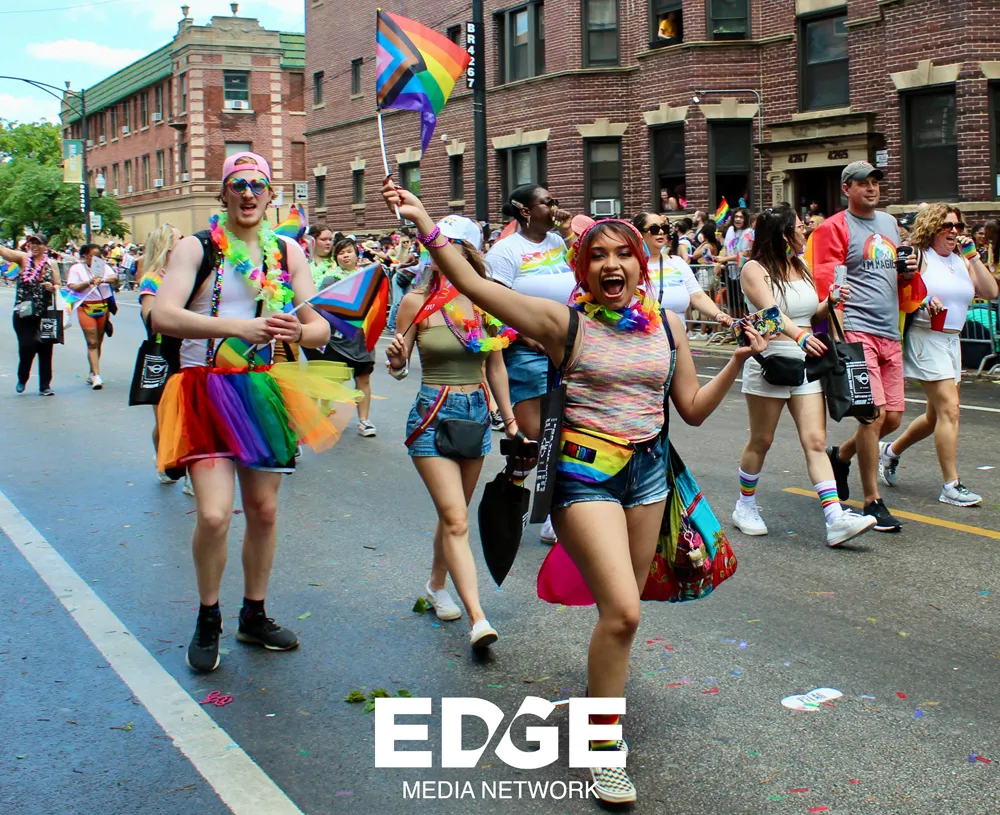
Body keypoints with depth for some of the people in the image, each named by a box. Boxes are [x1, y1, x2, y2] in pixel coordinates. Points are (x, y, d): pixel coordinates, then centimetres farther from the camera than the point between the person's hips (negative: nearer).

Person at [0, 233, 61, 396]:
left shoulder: (52, 264, 8)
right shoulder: (23, 258, 1)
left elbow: (58, 286, 11)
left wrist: (53, 288, -11)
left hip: (45, 314, 2)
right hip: (24, 313, -2)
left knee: (45, 349, 4)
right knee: (27, 346, -7)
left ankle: (45, 385, 13)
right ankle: (22, 379, 19)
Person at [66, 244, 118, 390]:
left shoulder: (104, 267, 9)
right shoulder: (76, 268, 2)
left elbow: (114, 277, -8)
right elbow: (73, 287, -9)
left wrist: (103, 280, -28)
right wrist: (90, 282, -22)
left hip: (103, 307, 3)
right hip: (86, 308, -3)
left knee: (99, 342, 9)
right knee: (92, 342, -10)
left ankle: (92, 374, 22)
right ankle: (96, 376, -15)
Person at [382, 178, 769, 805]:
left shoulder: (667, 325, 6)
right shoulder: (565, 322, -7)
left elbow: (695, 409, 11)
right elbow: (472, 283, -13)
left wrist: (741, 360, 2)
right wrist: (424, 222, -18)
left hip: (649, 470, 5)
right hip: (585, 473, -5)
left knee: (623, 609, 12)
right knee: (622, 611, -16)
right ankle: (603, 747, 0)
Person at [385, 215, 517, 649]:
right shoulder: (417, 301, -7)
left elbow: (496, 366, 12)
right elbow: (401, 364, -3)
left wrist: (510, 419, 15)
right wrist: (397, 363, -26)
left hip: (477, 413, 4)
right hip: (433, 414, -4)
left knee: (453, 515, 17)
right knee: (455, 521, -11)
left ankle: (437, 585, 39)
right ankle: (478, 619, -13)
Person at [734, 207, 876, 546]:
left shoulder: (801, 268, 13)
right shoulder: (755, 269, -9)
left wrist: (832, 301, 1)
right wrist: (800, 336, -44)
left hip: (806, 363, 6)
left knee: (815, 442, -4)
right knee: (761, 441, 7)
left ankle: (836, 520, -12)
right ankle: (745, 506, 27)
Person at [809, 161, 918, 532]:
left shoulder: (889, 223, 19)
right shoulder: (834, 228, -4)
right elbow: (826, 283, -11)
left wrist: (910, 270, 6)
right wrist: (837, 333, -20)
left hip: (890, 333, 8)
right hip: (856, 331, -7)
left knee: (893, 417, 8)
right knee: (875, 414, -12)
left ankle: (841, 455, 35)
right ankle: (873, 502, -1)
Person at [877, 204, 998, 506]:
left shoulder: (961, 260, 13)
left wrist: (973, 256, -1)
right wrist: (923, 301, -24)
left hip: (952, 340, 8)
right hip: (926, 338, -8)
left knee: (937, 416, 15)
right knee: (950, 409, -14)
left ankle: (891, 451, 36)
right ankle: (951, 485, -9)